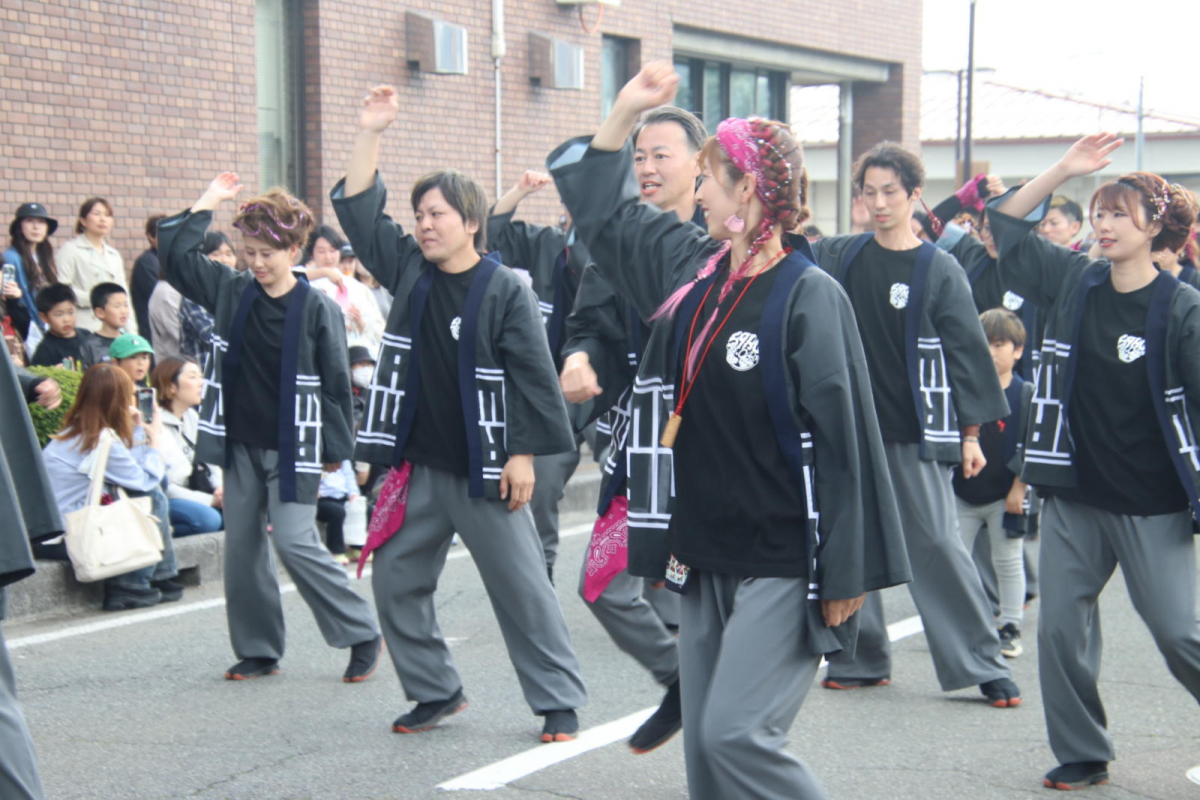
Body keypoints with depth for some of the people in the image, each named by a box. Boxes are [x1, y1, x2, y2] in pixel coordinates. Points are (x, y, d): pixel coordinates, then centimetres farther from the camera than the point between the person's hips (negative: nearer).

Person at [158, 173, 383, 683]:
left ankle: (362, 637, 2)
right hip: (240, 444, 6)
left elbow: (336, 382, -6)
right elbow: (174, 255, 7)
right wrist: (208, 202, 4)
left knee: (295, 542, -12)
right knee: (241, 546, 8)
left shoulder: (317, 310, -9)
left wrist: (337, 448, -5)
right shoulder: (230, 292, 5)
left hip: (292, 448, -6)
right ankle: (257, 651, 20)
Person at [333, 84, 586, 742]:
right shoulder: (408, 270, 5)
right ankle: (435, 692, 25)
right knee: (396, 582, 9)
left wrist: (522, 454, -14)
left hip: (483, 472, -6)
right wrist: (370, 134, -1)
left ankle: (559, 701, 12)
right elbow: (357, 210, 7)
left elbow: (531, 375, -11)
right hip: (416, 466, 6)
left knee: (522, 588, 1)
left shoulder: (505, 290, -10)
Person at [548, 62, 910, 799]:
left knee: (737, 735, -14)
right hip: (707, 559, 8)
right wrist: (625, 110, 15)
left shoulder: (809, 296, -14)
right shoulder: (691, 267, 6)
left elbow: (841, 441, -16)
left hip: (784, 565, -7)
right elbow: (601, 208, 22)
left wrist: (845, 577, -16)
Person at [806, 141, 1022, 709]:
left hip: (915, 435, -4)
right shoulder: (839, 257, 5)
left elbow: (968, 352, -3)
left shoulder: (940, 270, -4)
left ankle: (983, 666, 4)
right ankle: (862, 659, 20)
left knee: (937, 545, -4)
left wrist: (971, 432, -5)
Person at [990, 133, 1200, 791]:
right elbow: (1006, 224, 10)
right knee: (1060, 627, 4)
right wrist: (1063, 170, 0)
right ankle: (1081, 755, 19)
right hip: (1074, 495, 4)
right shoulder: (1073, 282, 4)